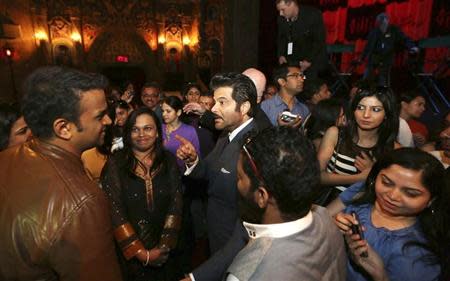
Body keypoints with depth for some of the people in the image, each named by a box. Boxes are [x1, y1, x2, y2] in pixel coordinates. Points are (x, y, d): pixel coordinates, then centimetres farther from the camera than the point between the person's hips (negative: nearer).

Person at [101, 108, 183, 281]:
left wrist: (164, 246, -13)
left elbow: (175, 204, -7)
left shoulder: (168, 160, -5)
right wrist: (142, 253, -14)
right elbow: (115, 212, -15)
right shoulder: (115, 163, -12)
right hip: (128, 253, -2)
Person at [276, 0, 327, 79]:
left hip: (313, 60, -3)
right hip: (293, 60, 4)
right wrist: (281, 54, -3)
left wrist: (309, 60, -18)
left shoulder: (314, 15, -16)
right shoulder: (282, 19, -5)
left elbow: (320, 41, -13)